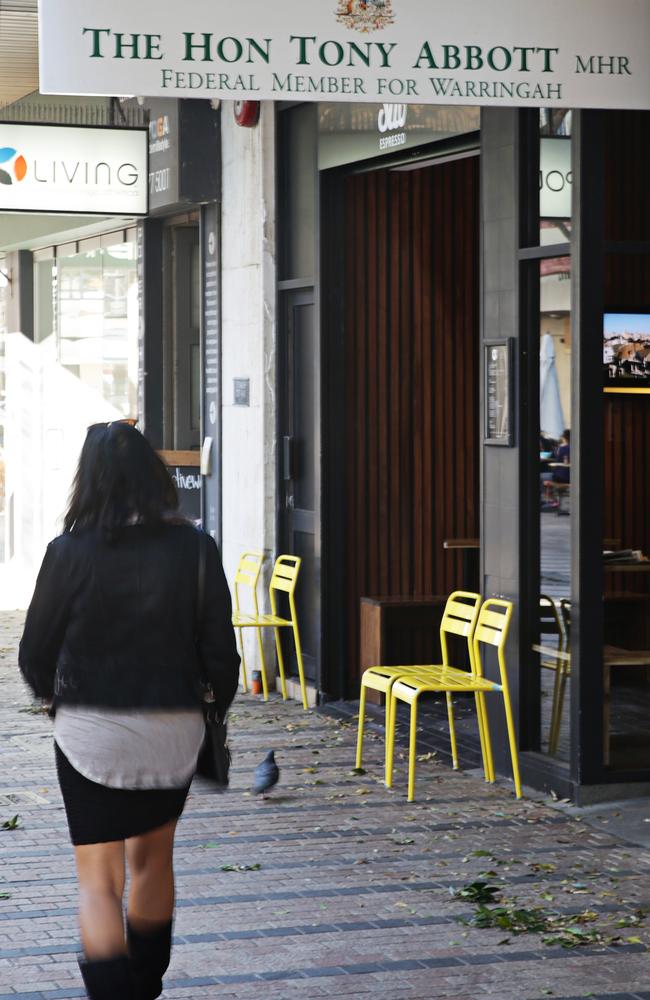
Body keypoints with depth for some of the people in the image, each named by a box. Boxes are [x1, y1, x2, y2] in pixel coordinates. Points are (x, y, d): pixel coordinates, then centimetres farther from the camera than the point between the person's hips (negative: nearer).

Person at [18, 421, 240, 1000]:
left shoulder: (70, 553, -10)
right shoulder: (193, 548, -8)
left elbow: (35, 656, -2)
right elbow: (220, 652, -5)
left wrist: (58, 698, 19)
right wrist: (216, 710, 14)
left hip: (89, 733, -3)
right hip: (173, 729, 3)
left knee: (99, 882, 3)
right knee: (152, 861, 23)